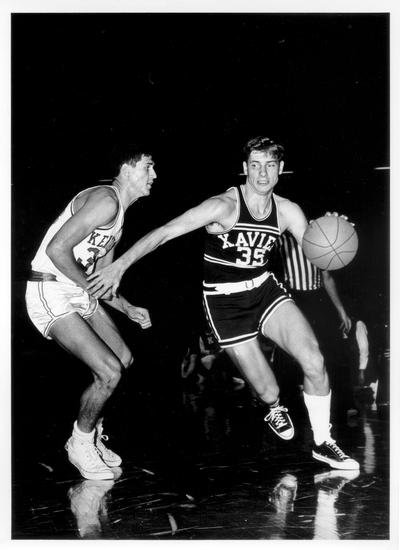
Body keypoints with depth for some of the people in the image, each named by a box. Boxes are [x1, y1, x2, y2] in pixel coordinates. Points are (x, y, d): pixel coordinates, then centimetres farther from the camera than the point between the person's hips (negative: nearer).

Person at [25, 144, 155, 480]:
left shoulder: (119, 215, 16)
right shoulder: (106, 200, -17)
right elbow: (57, 248, -27)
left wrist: (129, 310, 17)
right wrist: (91, 286, -17)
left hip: (79, 292, 10)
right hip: (50, 295, -10)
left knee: (124, 359, 14)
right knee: (110, 372, -14)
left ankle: (91, 436, 29)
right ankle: (80, 446, 9)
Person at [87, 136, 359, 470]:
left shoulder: (287, 211, -3)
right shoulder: (225, 206, -20)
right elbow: (165, 232, -23)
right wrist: (120, 265, -30)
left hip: (264, 289, 4)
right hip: (225, 302, -4)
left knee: (314, 361, -15)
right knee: (268, 391, -1)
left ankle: (323, 443, 7)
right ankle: (274, 408, 41)